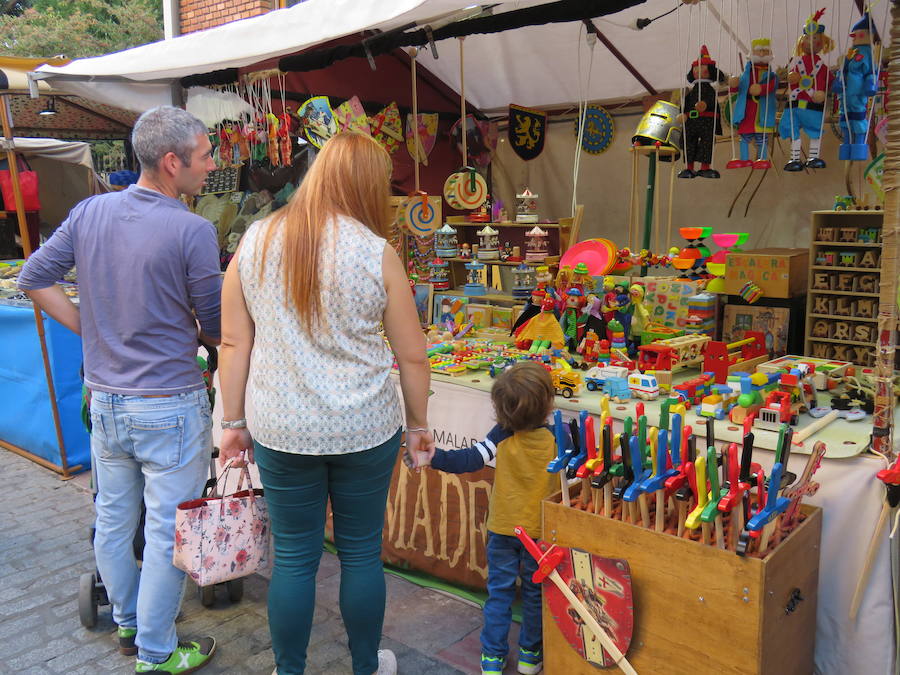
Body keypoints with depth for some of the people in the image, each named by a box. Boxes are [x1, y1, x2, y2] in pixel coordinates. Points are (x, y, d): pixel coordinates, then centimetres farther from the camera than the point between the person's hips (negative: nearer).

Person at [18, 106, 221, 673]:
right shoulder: (192, 231, -18)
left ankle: (128, 623, 42)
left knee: (113, 519, 21)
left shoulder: (90, 212, 0)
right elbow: (217, 329, -10)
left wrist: (90, 329, 10)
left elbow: (34, 278, 8)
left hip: (104, 400, 7)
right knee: (168, 532, 7)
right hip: (169, 405, -7)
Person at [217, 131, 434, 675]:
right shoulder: (378, 253, -10)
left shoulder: (256, 241, -3)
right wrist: (419, 424, 9)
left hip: (282, 432, 2)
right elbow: (412, 355, -5)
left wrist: (234, 421, 10)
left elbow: (234, 342, 0)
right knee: (362, 552, 16)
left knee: (294, 558, 15)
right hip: (365, 431, -1)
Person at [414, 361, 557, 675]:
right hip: (541, 531, 1)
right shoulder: (557, 438, -15)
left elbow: (470, 459, -26)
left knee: (499, 592, 14)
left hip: (503, 530, -1)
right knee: (535, 594, 18)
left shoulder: (502, 436, -19)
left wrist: (434, 458, -24)